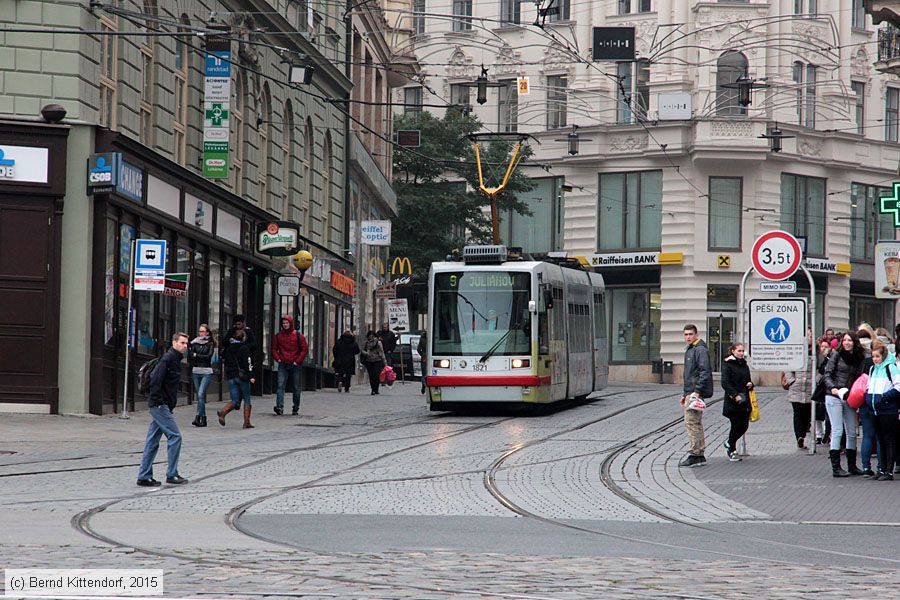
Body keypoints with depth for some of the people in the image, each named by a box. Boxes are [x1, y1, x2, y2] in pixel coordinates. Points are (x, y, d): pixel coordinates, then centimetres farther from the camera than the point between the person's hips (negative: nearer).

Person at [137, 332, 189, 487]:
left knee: (152, 442, 10)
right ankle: (172, 474, -1)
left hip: (162, 406, 10)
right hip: (161, 406, -10)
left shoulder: (175, 359, 18)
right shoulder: (168, 358, -13)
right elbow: (155, 379, -22)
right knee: (175, 436, -7)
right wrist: (158, 400, -21)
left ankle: (144, 477, 12)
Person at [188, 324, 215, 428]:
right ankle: (203, 419, 12)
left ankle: (198, 417, -18)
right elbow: (190, 356, 4)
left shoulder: (210, 344, 2)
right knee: (200, 396, 7)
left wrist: (196, 355, -9)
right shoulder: (195, 343, 11)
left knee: (201, 394, -16)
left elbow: (209, 356, -11)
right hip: (196, 371, 4)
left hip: (206, 372, -4)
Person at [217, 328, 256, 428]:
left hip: (230, 376, 5)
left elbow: (225, 362, 13)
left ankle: (223, 412, -22)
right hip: (242, 375, -5)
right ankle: (246, 422, 6)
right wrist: (251, 376, -12)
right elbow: (247, 363, -14)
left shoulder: (229, 349, 9)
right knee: (247, 399, 9)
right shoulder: (244, 348, -7)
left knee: (235, 401, 6)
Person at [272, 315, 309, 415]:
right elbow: (274, 349, 15)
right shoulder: (278, 336, 6)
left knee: (296, 388, 6)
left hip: (295, 365, -1)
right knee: (280, 385, -14)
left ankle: (295, 409, 17)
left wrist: (298, 361, -8)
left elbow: (305, 349, -1)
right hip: (283, 365, 1)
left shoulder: (298, 335, 0)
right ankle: (279, 407, -23)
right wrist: (278, 359, -1)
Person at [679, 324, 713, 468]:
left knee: (691, 422, -12)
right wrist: (685, 395, 26)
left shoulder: (700, 350, -11)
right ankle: (700, 456, 14)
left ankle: (694, 454, -11)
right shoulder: (689, 350, 20)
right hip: (690, 393, 10)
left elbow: (704, 372, -19)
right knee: (696, 424, 11)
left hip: (696, 392, -10)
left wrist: (697, 391, -25)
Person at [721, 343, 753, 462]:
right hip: (732, 402, -6)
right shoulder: (727, 365, -6)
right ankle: (732, 451, 10)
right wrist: (735, 395, -23)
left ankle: (729, 443, 27)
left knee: (744, 425, 3)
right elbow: (725, 383, -14)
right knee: (736, 425, -5)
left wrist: (750, 384, 2)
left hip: (745, 401, 6)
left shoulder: (744, 365, 15)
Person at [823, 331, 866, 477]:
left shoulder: (860, 359, 10)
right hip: (834, 398, -4)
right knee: (837, 431, -8)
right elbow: (827, 374, -2)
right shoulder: (836, 355, 0)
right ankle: (836, 468, -8)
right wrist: (832, 388, -18)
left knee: (852, 433, 7)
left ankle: (852, 466, 17)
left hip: (849, 399, 4)